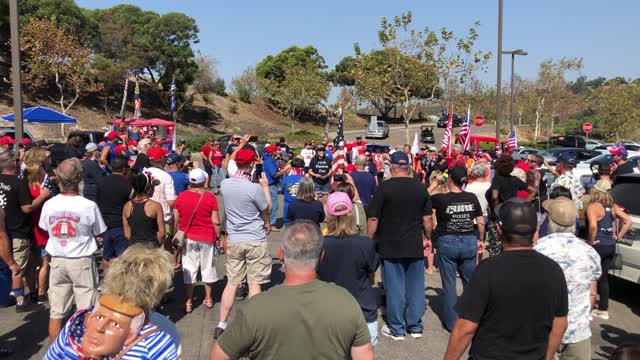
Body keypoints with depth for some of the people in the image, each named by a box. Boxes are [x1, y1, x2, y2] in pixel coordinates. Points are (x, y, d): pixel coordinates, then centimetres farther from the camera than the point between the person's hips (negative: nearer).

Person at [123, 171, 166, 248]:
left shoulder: (127, 207, 0)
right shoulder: (155, 206, -11)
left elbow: (126, 234, 4)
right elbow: (161, 232, -8)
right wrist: (157, 245, 6)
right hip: (151, 246, -4)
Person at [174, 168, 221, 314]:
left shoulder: (181, 196, -6)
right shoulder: (210, 197, -12)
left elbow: (175, 220, 0)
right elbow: (216, 221, -10)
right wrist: (218, 236, 2)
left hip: (188, 237, 1)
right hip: (207, 237, -1)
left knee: (189, 269, 9)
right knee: (207, 267, 14)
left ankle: (188, 302, 12)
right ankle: (208, 299, 27)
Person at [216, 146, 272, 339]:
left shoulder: (225, 184, -5)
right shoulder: (255, 188, -20)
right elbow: (267, 210, -4)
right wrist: (265, 186, 6)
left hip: (234, 241, 5)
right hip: (256, 241, -5)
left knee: (231, 283, 13)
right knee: (254, 285, 5)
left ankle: (221, 325, 18)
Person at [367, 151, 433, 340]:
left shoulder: (384, 187, -10)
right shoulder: (420, 188, 2)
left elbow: (373, 218, -10)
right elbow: (427, 218, 7)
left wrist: (370, 241, 1)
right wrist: (427, 238, 21)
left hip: (390, 246, -3)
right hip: (415, 246, 3)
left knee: (395, 287, 6)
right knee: (415, 286, 12)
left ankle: (396, 329, 15)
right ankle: (415, 326, 23)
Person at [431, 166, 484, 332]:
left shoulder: (440, 199, -11)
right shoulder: (472, 198, -1)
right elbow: (481, 222, 4)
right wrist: (481, 240, 18)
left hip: (447, 243, -3)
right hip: (469, 242, 3)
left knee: (449, 284, 8)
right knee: (470, 282, 16)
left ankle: (451, 322, 15)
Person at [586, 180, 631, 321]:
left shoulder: (593, 206, -15)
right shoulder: (613, 206, 7)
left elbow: (593, 225, -28)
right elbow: (628, 221, 8)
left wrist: (591, 241, -15)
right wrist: (618, 236, 7)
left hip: (598, 246, -7)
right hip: (611, 246, 7)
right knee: (603, 278, 17)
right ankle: (603, 309, 23)